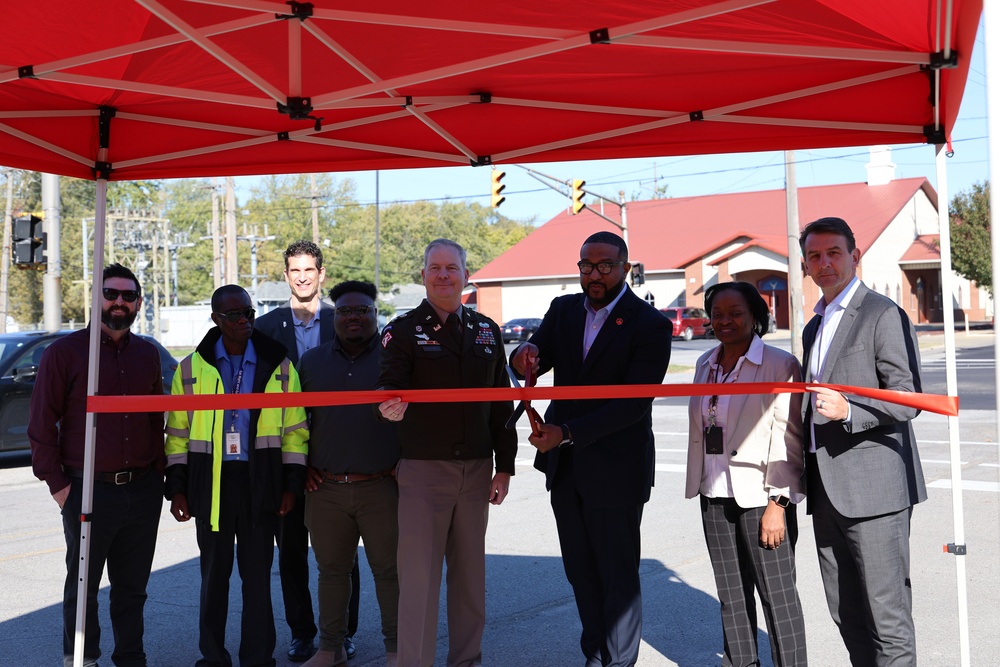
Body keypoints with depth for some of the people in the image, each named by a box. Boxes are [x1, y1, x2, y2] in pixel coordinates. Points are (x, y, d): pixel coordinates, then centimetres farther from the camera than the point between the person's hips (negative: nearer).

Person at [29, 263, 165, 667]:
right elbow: (42, 423, -3)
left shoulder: (147, 354, 11)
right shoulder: (65, 352, -3)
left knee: (133, 587, 12)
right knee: (82, 585, 8)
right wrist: (56, 483, -7)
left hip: (143, 492, 4)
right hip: (88, 491, -4)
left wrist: (157, 473, 9)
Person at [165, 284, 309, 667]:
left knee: (257, 573, 4)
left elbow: (294, 430, 5)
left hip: (260, 483, 0)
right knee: (214, 572, 9)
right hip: (210, 482, 1)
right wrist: (177, 487, 1)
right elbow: (177, 433, 7)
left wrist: (292, 484, -1)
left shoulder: (278, 366, 4)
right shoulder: (191, 369, 5)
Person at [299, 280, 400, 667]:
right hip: (325, 488, 3)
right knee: (331, 569, 12)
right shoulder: (312, 362, 11)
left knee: (390, 569, 3)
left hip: (381, 487, -3)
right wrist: (303, 467, 8)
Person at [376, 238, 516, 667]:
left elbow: (501, 403, 12)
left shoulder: (486, 331, 11)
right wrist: (389, 403, -40)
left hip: (476, 469, 4)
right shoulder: (404, 330, -1)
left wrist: (504, 466, 10)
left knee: (470, 570, 12)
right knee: (418, 572, -5)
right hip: (423, 469, -4)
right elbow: (390, 383, -16)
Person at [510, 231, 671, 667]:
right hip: (564, 465, 6)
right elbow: (533, 363, 0)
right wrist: (526, 355, -26)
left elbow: (634, 402, -20)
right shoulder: (564, 309, 6)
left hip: (615, 468, -6)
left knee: (618, 576, 5)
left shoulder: (650, 325, -13)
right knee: (580, 571, 17)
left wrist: (567, 432, -27)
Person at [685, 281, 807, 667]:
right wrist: (697, 485, 16)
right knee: (731, 592, 14)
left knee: (777, 593, -2)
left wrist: (778, 503, -14)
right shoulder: (705, 364, 12)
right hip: (716, 495, 6)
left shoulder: (780, 365, -8)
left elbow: (787, 438, -11)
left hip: (761, 496, -6)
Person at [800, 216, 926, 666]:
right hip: (828, 492, 8)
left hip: (873, 487, -8)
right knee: (845, 613, 13)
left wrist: (848, 410, -27)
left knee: (887, 614, -3)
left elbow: (908, 399, -12)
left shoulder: (883, 315, -6)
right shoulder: (814, 328, 19)